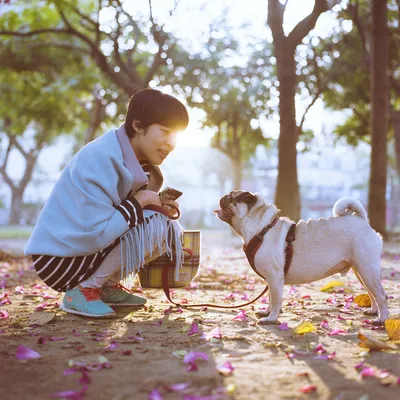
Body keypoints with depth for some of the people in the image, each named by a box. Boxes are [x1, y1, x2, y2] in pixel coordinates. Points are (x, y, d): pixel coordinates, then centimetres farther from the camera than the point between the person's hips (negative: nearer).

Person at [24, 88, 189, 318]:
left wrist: (157, 204, -4)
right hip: (59, 259, -9)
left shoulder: (133, 156, 4)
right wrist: (139, 201, -18)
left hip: (88, 248, 9)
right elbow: (95, 235, -29)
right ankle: (82, 290, -13)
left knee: (172, 231, 2)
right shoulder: (101, 160, -24)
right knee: (155, 226, -23)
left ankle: (107, 285, 6)